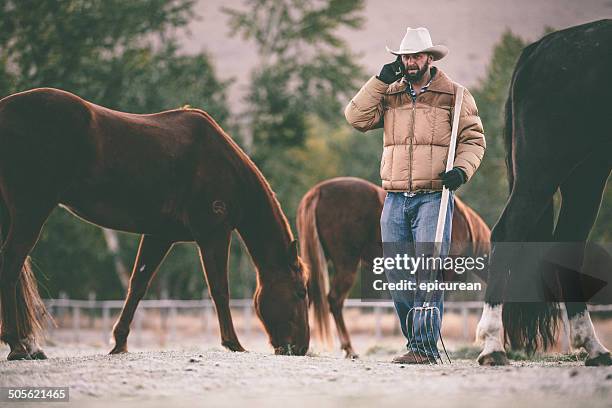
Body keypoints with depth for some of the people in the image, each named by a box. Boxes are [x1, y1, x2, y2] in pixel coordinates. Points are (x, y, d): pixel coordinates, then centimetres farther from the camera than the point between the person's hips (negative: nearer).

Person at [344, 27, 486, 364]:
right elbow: (357, 118, 1)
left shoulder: (454, 95, 5)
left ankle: (425, 346, -12)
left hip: (434, 197, -4)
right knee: (396, 274, 3)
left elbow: (474, 139, 4)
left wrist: (462, 169, -13)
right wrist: (380, 80, -2)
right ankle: (415, 341, 12)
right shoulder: (389, 94, 14)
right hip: (395, 199, 4)